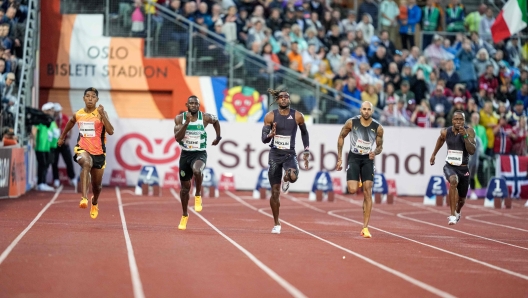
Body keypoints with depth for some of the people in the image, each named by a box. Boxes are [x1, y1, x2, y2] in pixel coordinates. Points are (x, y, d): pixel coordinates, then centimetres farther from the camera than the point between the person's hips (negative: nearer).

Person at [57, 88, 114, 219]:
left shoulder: (101, 113, -9)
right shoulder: (78, 115, 0)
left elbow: (111, 131, -22)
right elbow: (70, 123, 24)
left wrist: (102, 115, -29)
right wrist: (62, 137, 34)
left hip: (98, 152, 0)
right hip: (82, 149, 0)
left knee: (97, 185, 13)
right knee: (86, 164, -37)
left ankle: (94, 202, 49)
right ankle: (84, 198, -48)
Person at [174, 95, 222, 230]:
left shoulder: (205, 117, -7)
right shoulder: (180, 118, -6)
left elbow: (216, 121, 16)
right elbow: (177, 138, -16)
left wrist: (218, 137, 20)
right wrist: (187, 123, -26)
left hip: (200, 154, -2)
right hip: (185, 154, 2)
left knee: (196, 171, -38)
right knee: (185, 186, 11)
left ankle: (198, 196, -11)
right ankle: (185, 215, 31)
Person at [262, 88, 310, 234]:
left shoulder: (298, 116, -2)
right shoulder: (270, 116, -2)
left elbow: (304, 133, 14)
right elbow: (264, 139, -2)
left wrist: (306, 152, 10)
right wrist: (270, 135, -24)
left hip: (290, 154, -1)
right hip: (275, 155, 1)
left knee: (293, 176, -35)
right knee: (275, 192, 4)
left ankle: (286, 179, 5)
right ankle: (276, 224, 18)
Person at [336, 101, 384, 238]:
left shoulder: (378, 128, -8)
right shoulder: (351, 123, -10)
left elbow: (380, 146, 4)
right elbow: (341, 137, 5)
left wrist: (375, 152, -20)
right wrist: (339, 158, 3)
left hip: (368, 160, 1)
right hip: (353, 158, -1)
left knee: (367, 193, -6)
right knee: (352, 190, -17)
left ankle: (365, 228, -2)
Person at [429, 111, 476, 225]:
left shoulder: (469, 131, -15)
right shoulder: (446, 132, -7)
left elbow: (472, 151, -26)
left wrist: (465, 136, -35)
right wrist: (434, 154, 25)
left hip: (463, 168, 1)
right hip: (450, 166, -1)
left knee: (462, 199, 15)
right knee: (453, 180, -36)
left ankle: (457, 212, 54)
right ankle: (452, 216, -33)